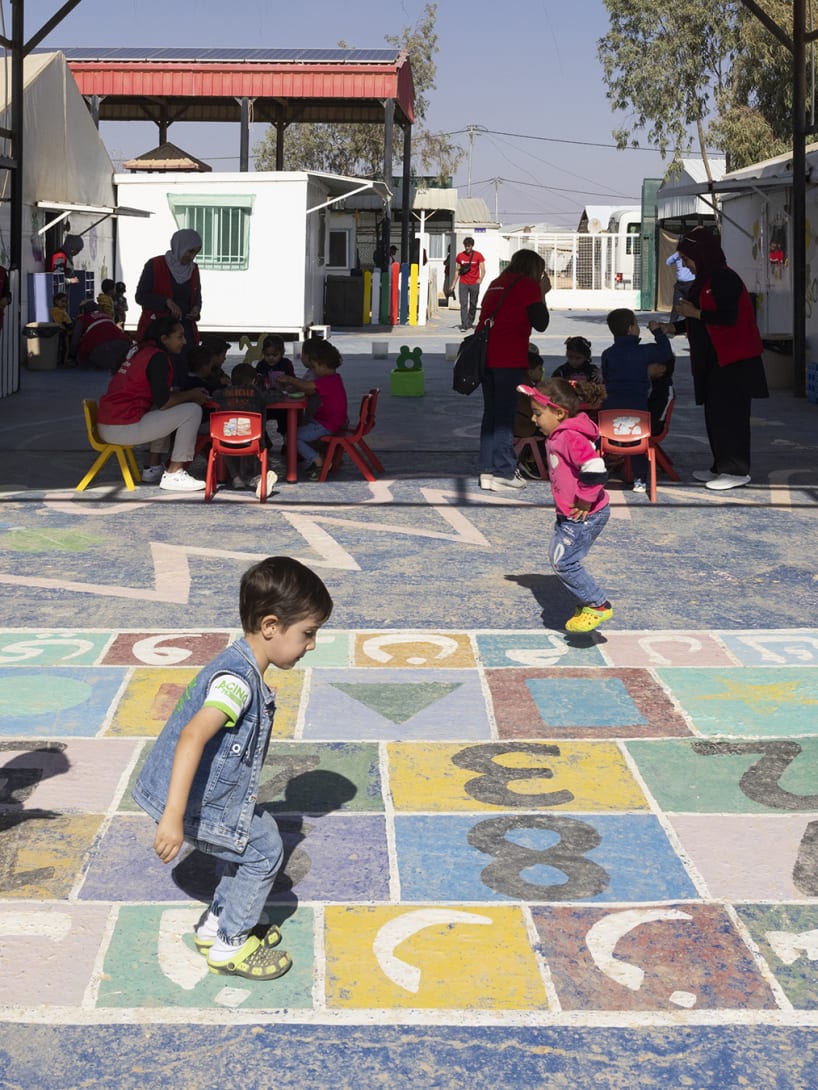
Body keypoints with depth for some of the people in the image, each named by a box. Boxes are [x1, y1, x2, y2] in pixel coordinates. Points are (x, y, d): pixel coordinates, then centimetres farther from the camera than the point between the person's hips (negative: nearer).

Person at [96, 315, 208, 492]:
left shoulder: (141, 351, 18)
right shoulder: (158, 358, -11)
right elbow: (163, 403, -15)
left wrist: (189, 393, 16)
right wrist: (191, 396, 2)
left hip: (106, 423, 10)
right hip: (123, 429, -10)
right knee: (192, 411, -7)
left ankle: (153, 467, 25)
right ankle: (173, 475, -6)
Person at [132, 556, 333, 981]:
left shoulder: (239, 664, 6)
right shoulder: (238, 679, -27)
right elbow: (192, 737, -37)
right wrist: (173, 817, -42)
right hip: (194, 803, -10)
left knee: (258, 833, 20)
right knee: (263, 850, 2)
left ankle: (216, 925, 33)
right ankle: (229, 947, 17)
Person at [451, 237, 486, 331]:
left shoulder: (478, 255, -1)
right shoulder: (460, 256, 5)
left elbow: (483, 270, -4)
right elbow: (457, 270, 11)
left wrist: (480, 279, -22)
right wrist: (454, 284, 9)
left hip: (474, 284, 0)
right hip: (463, 283, 0)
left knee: (473, 305, 9)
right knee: (463, 304, -9)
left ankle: (470, 322, 28)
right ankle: (464, 325, -12)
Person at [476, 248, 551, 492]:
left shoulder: (496, 284, 18)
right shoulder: (527, 285, -3)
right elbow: (541, 323, -5)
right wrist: (543, 294, 9)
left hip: (485, 355, 7)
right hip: (509, 359, -7)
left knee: (491, 413, 12)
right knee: (505, 415, -4)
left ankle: (487, 470, 13)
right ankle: (504, 473, -4)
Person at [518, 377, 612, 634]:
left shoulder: (572, 437, -24)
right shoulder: (558, 435, 10)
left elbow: (595, 468, -33)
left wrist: (585, 501, -24)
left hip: (585, 516, -11)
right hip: (568, 515, 11)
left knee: (564, 563, -9)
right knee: (557, 558, 17)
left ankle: (598, 606, 3)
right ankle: (586, 604, 27)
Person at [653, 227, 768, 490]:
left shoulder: (724, 279, -15)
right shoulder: (705, 280, 13)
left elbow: (729, 318, -22)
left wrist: (694, 313, -13)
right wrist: (672, 327, 8)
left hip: (733, 360, -9)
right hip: (714, 359, 9)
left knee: (729, 413, -7)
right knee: (715, 412, 11)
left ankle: (737, 471, -3)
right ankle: (721, 466, 18)